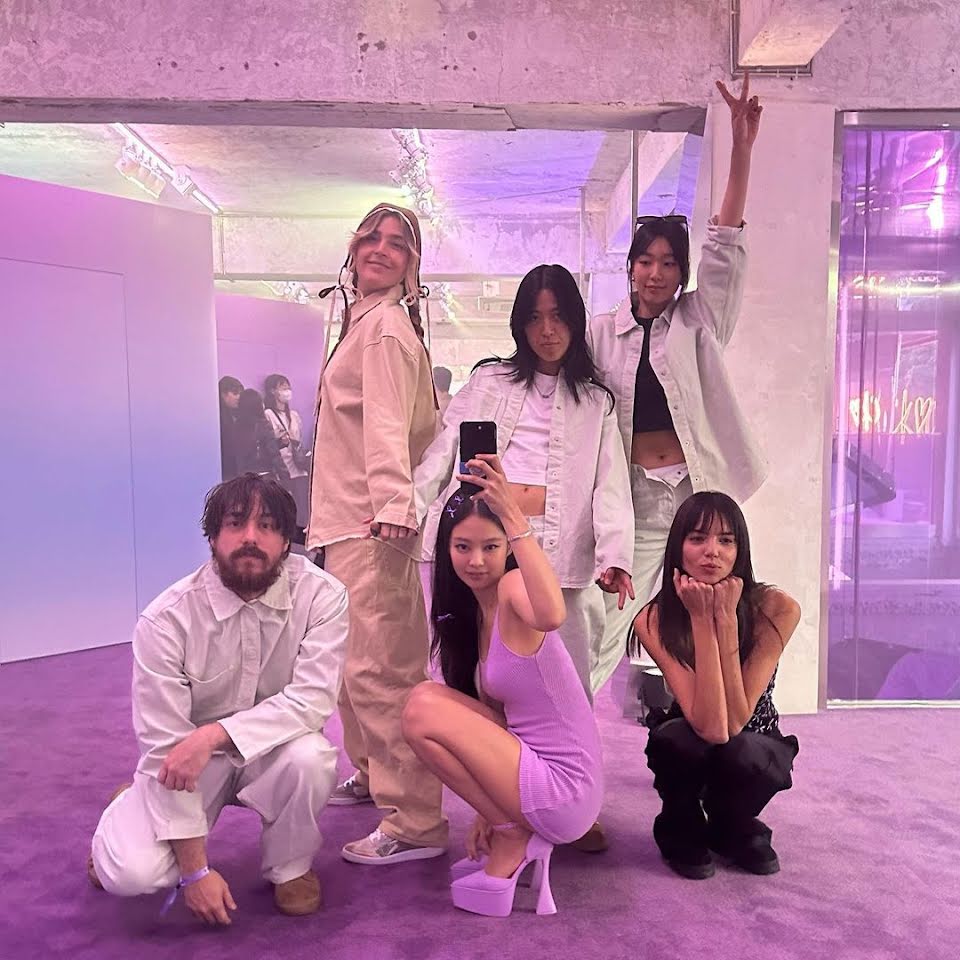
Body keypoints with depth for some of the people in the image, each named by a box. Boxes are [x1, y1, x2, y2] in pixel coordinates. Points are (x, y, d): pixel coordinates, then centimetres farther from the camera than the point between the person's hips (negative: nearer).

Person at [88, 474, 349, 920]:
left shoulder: (321, 596, -19)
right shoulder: (166, 618, -21)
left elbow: (312, 699, -24)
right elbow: (165, 748, -19)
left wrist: (215, 734, -36)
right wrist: (195, 869, -18)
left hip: (272, 747, 1)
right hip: (186, 757, 0)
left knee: (308, 756, -33)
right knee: (131, 874, -21)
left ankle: (290, 868, 0)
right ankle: (130, 815, 17)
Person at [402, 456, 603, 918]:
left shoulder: (513, 587, -16)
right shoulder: (471, 612, 9)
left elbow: (551, 615, -42)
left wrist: (513, 515, -39)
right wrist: (488, 810, 8)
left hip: (565, 792, -9)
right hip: (536, 764, 9)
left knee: (424, 707, -13)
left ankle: (513, 838, -1)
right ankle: (511, 831, 11)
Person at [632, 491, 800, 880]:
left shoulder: (776, 609, -23)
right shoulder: (654, 621, -23)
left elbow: (734, 722, -30)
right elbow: (711, 726, -34)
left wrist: (725, 617, -35)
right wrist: (701, 619, -36)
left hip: (754, 749, 0)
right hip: (687, 751, 0)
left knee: (743, 753, -35)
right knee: (674, 738, -34)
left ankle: (733, 830, 3)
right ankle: (682, 831, 0)